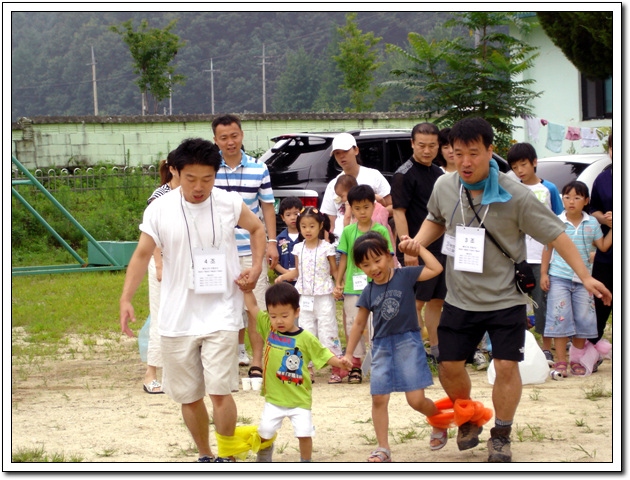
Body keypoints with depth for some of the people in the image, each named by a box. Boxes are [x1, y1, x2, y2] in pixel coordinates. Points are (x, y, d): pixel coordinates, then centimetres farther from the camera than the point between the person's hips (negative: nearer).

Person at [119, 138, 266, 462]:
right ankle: (205, 457, 29)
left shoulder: (230, 204, -3)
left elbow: (257, 229, 16)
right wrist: (126, 298, -14)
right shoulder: (159, 210, -4)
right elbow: (142, 255, -2)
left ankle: (225, 459, 1)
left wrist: (257, 266, 1)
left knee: (219, 391, -13)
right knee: (188, 396, 9)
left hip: (221, 315, -2)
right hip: (177, 318, 2)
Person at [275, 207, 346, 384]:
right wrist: (284, 276, -1)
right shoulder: (298, 248, 8)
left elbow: (334, 270, 1)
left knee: (327, 331, -3)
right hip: (305, 297, 4)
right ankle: (308, 368, 9)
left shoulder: (326, 248, -3)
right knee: (306, 332, 4)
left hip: (324, 296, -4)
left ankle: (337, 368, 3)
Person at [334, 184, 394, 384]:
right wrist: (338, 283, 9)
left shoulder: (381, 231, 0)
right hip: (352, 286, 2)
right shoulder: (348, 231, 6)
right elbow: (344, 259, 11)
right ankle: (355, 365, 12)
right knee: (352, 324, 4)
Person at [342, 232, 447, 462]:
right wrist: (348, 353, 14)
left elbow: (436, 268, -14)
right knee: (378, 399, -1)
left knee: (416, 400, -6)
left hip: (408, 341, -4)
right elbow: (359, 324, 14)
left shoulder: (405, 276, -4)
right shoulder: (369, 292, 5)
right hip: (381, 346, 4)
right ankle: (383, 449, 8)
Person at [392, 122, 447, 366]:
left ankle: (436, 349, 21)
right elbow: (399, 212, -16)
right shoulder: (405, 175, -11)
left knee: (437, 300, 13)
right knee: (417, 302, -6)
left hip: (440, 249, 8)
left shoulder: (437, 173, 14)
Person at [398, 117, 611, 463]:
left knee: (506, 366, -8)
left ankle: (501, 436, 14)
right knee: (449, 366, 6)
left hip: (505, 299, -4)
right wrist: (418, 241, -1)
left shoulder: (515, 196, -16)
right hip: (460, 299, 4)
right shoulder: (444, 187, -3)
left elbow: (554, 233, -12)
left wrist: (585, 276, -18)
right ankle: (468, 421, 34)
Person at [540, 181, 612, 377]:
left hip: (583, 279, 2)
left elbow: (603, 246, 11)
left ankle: (577, 360, 19)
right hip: (559, 278, -2)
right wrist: (544, 273, 2)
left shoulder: (592, 223, 5)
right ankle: (561, 362, 0)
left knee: (583, 320, 4)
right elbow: (548, 248, 4)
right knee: (560, 318, -6)